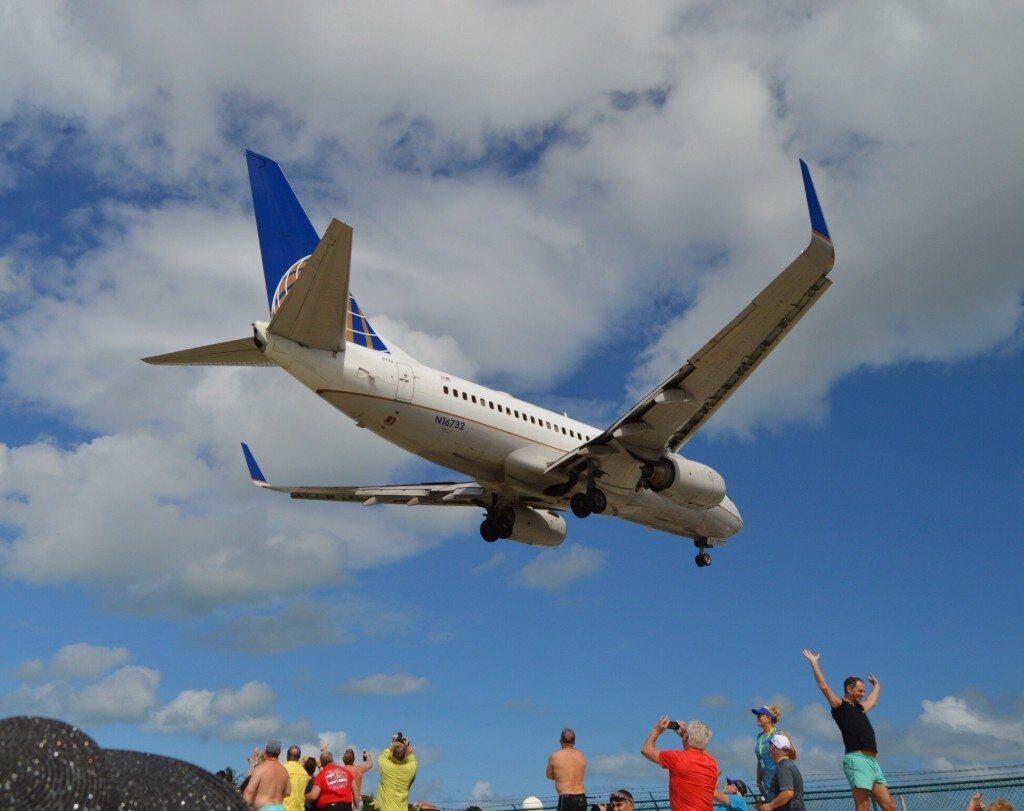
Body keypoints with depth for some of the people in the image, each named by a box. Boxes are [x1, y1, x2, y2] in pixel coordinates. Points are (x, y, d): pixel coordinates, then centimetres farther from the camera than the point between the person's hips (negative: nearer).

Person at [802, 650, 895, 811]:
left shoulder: (859, 708, 27)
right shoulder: (839, 706, 4)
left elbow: (873, 700, 48)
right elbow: (824, 687, -9)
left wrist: (876, 685, 62)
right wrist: (814, 663, -5)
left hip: (873, 762, 8)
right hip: (857, 760, -8)